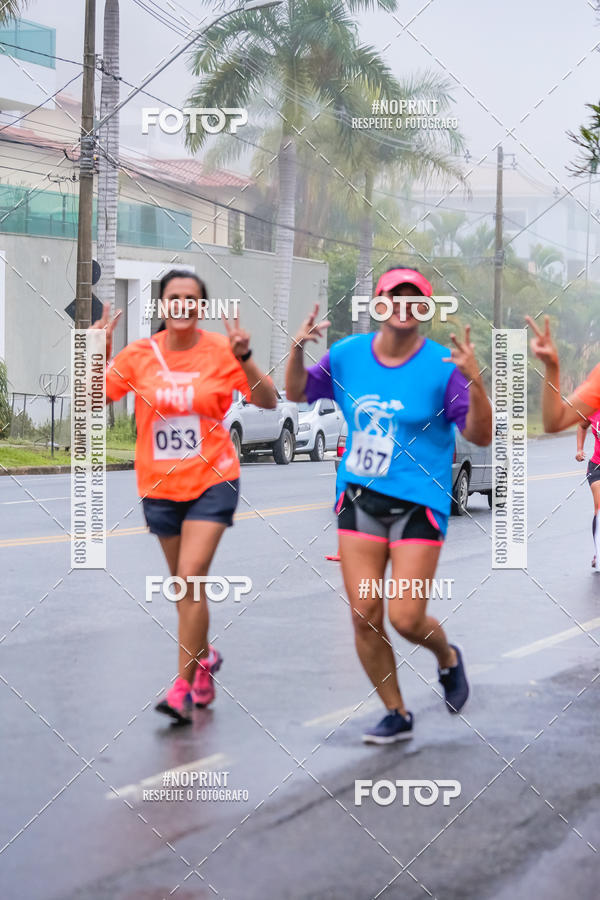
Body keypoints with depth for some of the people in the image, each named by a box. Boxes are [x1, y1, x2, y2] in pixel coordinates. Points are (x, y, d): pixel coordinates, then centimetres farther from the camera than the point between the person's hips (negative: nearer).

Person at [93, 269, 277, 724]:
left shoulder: (220, 351, -7)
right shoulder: (140, 354, -1)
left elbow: (268, 401, -10)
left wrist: (244, 358, -25)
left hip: (212, 481, -3)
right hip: (160, 485, 4)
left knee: (190, 576, -16)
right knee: (184, 581, 16)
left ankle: (184, 686, -12)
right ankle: (204, 656, 41)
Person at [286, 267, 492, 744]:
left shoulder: (442, 366, -9)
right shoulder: (347, 354, 3)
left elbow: (481, 436, -13)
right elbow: (297, 393, 16)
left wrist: (474, 381, -29)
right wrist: (297, 351, -2)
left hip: (419, 502, -4)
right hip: (359, 497, 4)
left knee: (406, 619, -9)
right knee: (364, 614, 1)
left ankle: (448, 657, 28)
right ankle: (397, 714, 20)